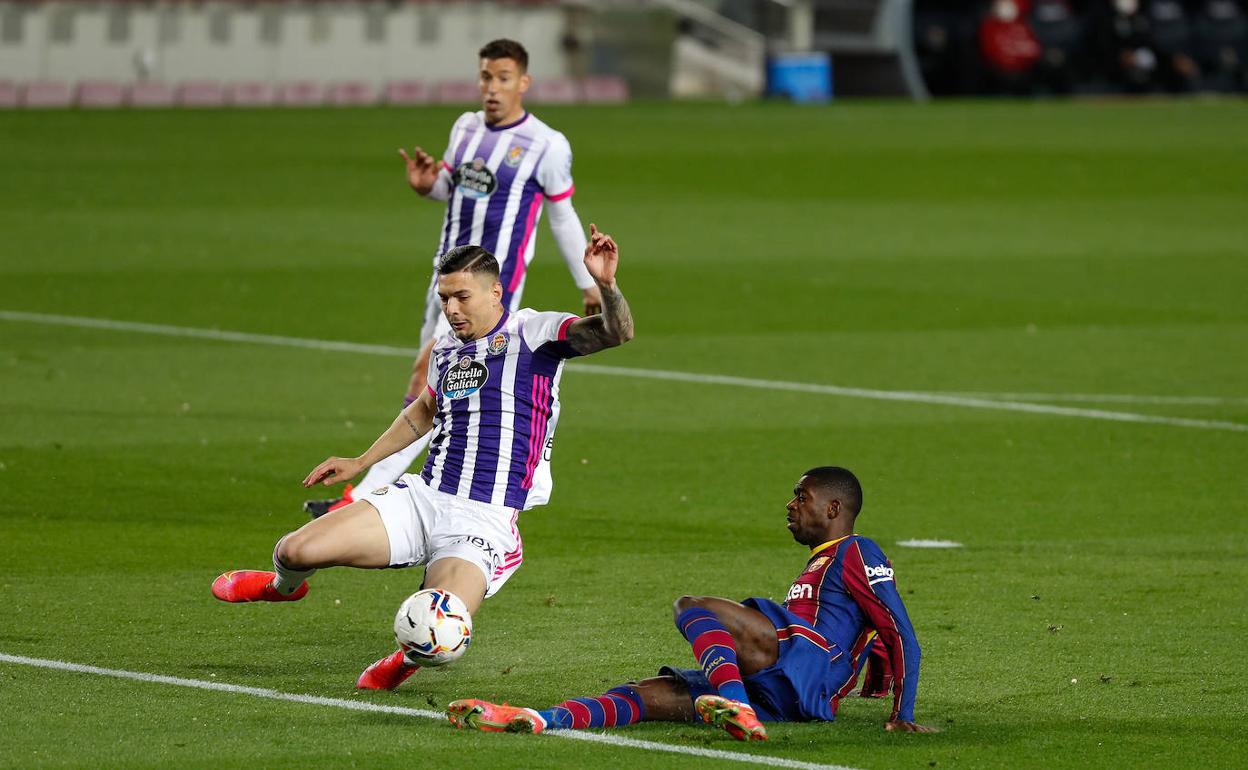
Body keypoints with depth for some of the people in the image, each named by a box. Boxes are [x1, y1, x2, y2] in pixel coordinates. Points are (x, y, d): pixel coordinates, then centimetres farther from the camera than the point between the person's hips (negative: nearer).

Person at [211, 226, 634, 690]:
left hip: (484, 522, -5)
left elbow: (615, 333, -19)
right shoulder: (446, 349, 15)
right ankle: (283, 585, 29)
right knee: (297, 550, -11)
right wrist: (361, 463, 35)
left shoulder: (532, 333, -5)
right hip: (423, 498, 5)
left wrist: (606, 285, -39)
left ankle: (410, 657, 11)